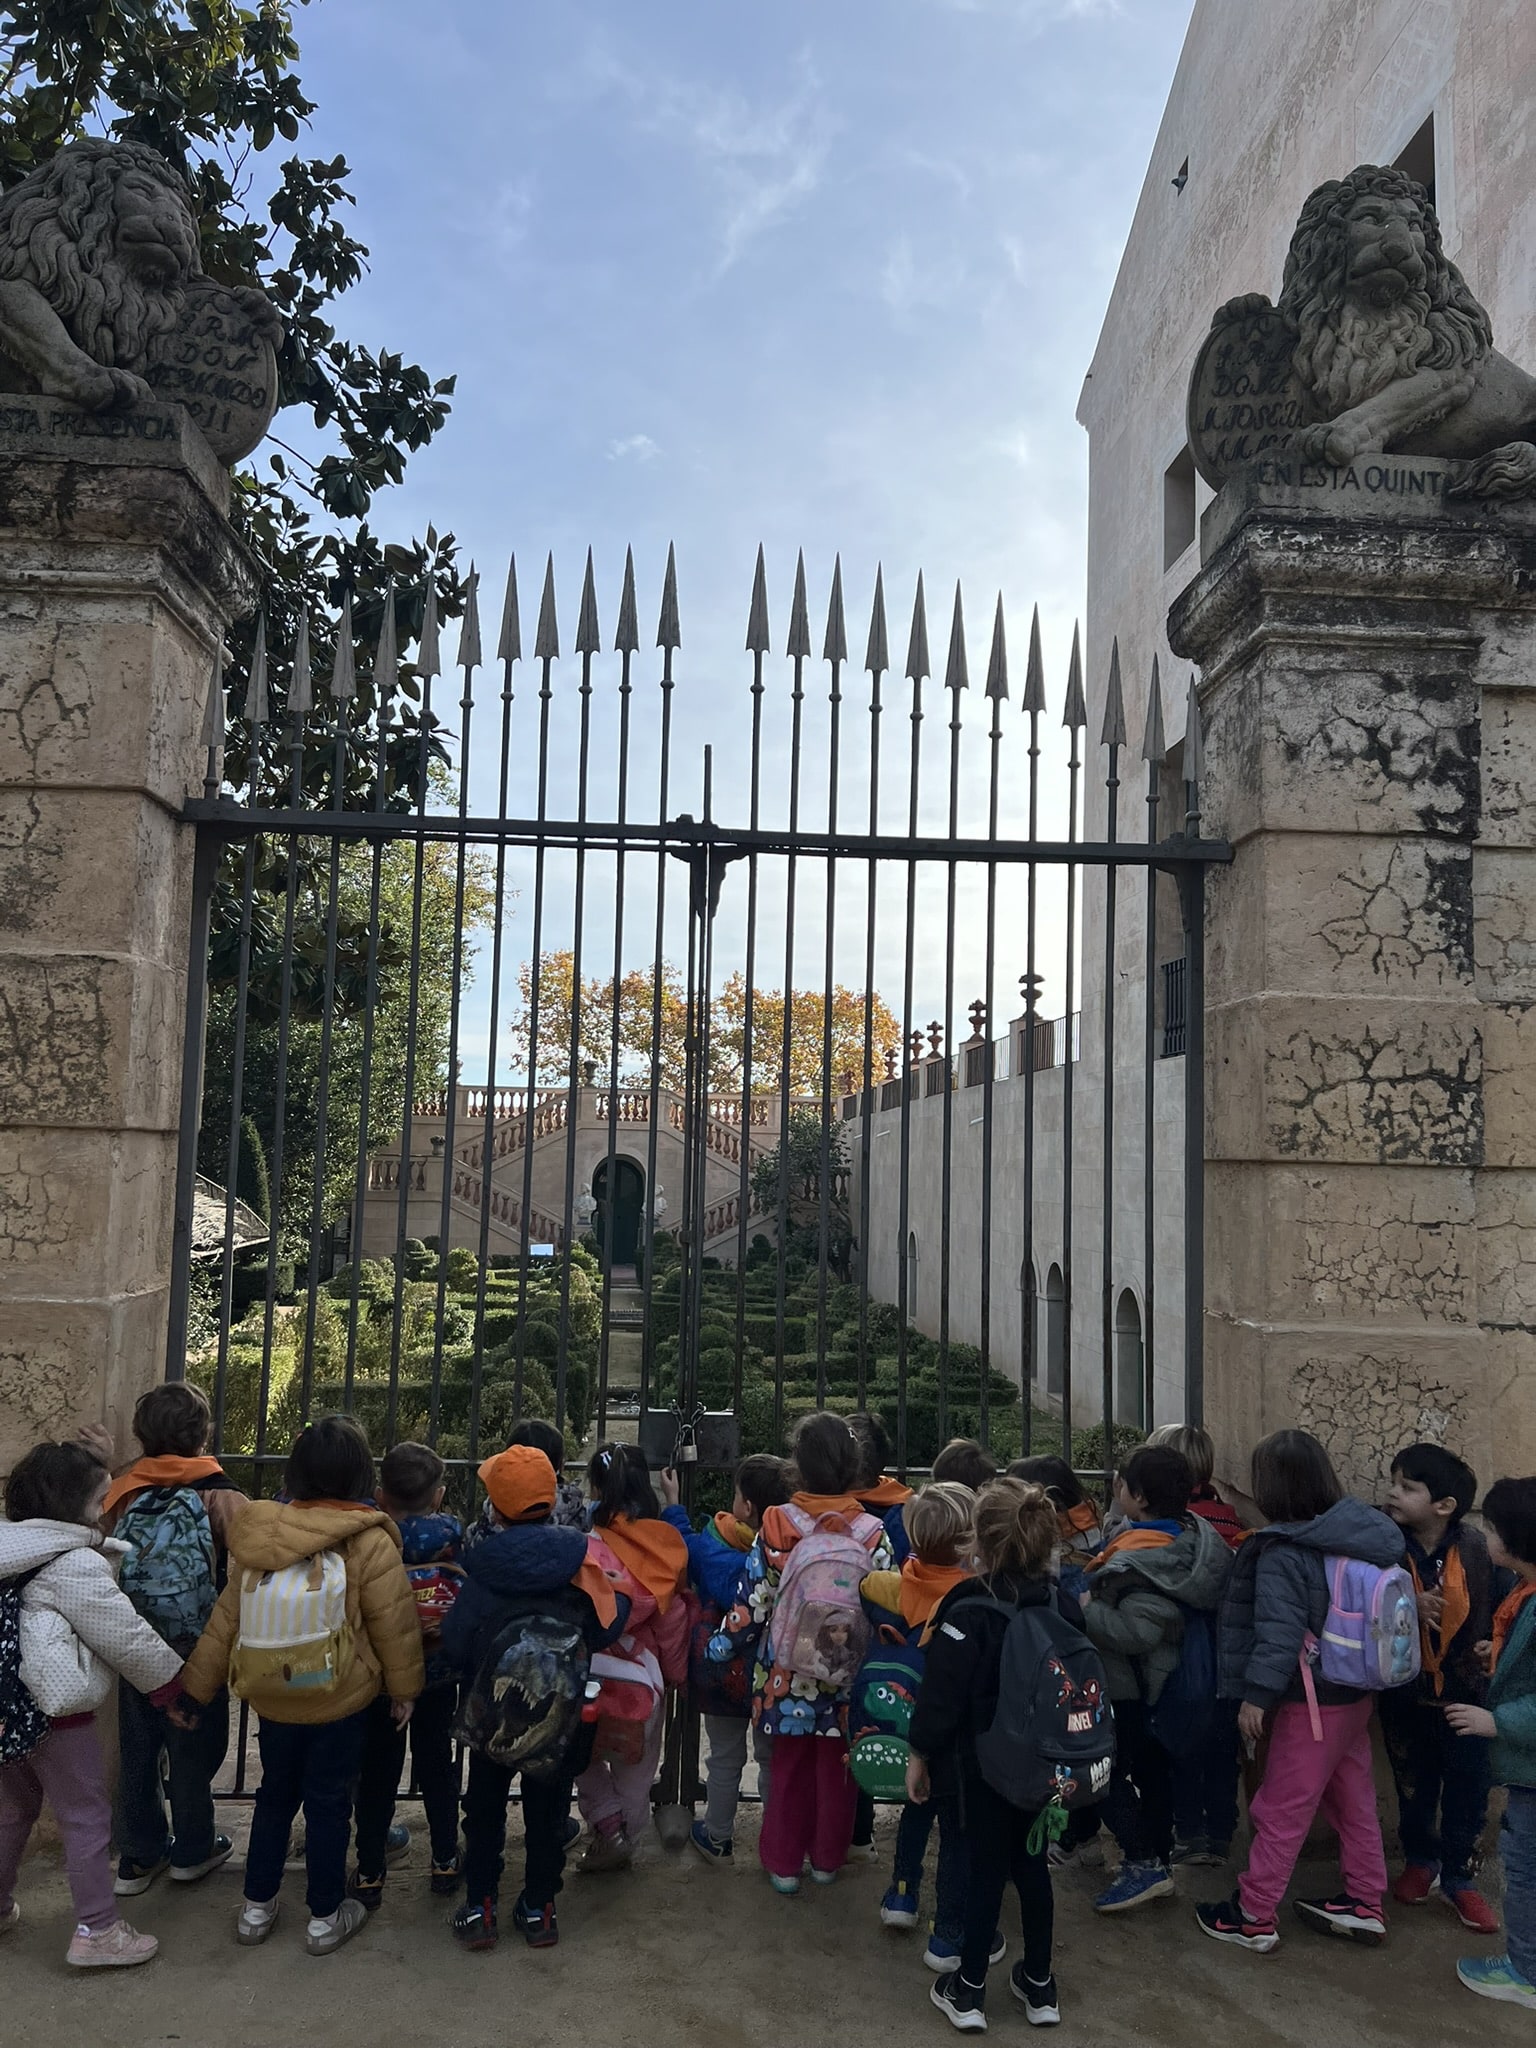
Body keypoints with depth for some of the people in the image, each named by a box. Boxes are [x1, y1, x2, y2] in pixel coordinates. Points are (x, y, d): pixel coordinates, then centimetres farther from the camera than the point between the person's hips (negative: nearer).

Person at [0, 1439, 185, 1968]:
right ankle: (97, 1932, 14)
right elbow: (129, 1640, -16)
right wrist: (178, 1683, -3)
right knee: (87, 1818, 5)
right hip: (56, 1714, -8)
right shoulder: (75, 1566, -22)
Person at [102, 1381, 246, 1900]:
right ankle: (192, 1851, 27)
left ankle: (137, 1856, 29)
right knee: (192, 1748, 13)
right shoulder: (219, 1496, -17)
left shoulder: (122, 1492, -4)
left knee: (136, 1747, 18)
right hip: (196, 1650, -4)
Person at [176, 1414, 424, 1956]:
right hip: (340, 1702, -4)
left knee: (274, 1795, 22)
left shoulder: (258, 1535, -7)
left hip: (271, 1698, 4)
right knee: (329, 1803, 12)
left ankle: (257, 1908, 34)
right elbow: (394, 1623, -13)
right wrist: (404, 1687, 1)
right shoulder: (368, 1541, -20)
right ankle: (325, 1918, 24)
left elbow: (226, 1617, 0)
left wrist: (196, 1685, 11)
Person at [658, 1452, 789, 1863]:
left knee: (725, 1759, 17)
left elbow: (682, 1548, -3)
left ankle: (718, 1838, 32)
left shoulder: (712, 1548, -23)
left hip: (722, 1673, -1)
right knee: (773, 1757, 19)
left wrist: (672, 1504, 10)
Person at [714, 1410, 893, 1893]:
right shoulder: (873, 1534, -14)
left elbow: (753, 1604, -9)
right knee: (835, 1768, 19)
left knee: (789, 1767, 19)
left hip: (787, 1673, 0)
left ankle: (784, 1862, 30)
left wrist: (720, 1648, 5)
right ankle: (827, 1859, 35)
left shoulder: (775, 1527, -15)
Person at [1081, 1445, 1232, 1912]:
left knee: (1110, 1773, 5)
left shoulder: (1140, 1562, -31)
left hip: (1129, 1686, -9)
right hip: (1166, 1679, 9)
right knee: (1153, 1769, 20)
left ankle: (1142, 1864, 8)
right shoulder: (1191, 1534, -3)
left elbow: (1138, 1630, -36)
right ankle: (1160, 1860, 32)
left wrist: (1086, 1610, -25)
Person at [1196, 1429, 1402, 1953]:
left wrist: (1256, 1694, -18)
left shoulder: (1282, 1553, -24)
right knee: (1354, 1796, 20)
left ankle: (1253, 1916, 15)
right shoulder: (1359, 1536, -3)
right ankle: (1365, 1903, 33)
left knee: (1280, 1810, 4)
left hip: (1312, 1702, -7)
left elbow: (1280, 1633, -26)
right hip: (1356, 1692, 8)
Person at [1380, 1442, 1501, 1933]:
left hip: (1467, 1690, -1)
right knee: (1412, 1785, 19)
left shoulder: (1476, 1547, -18)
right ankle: (1421, 1860, 43)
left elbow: (1501, 1602, -3)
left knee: (1468, 1788, 13)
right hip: (1405, 1692, 1)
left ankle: (1458, 1877, 34)